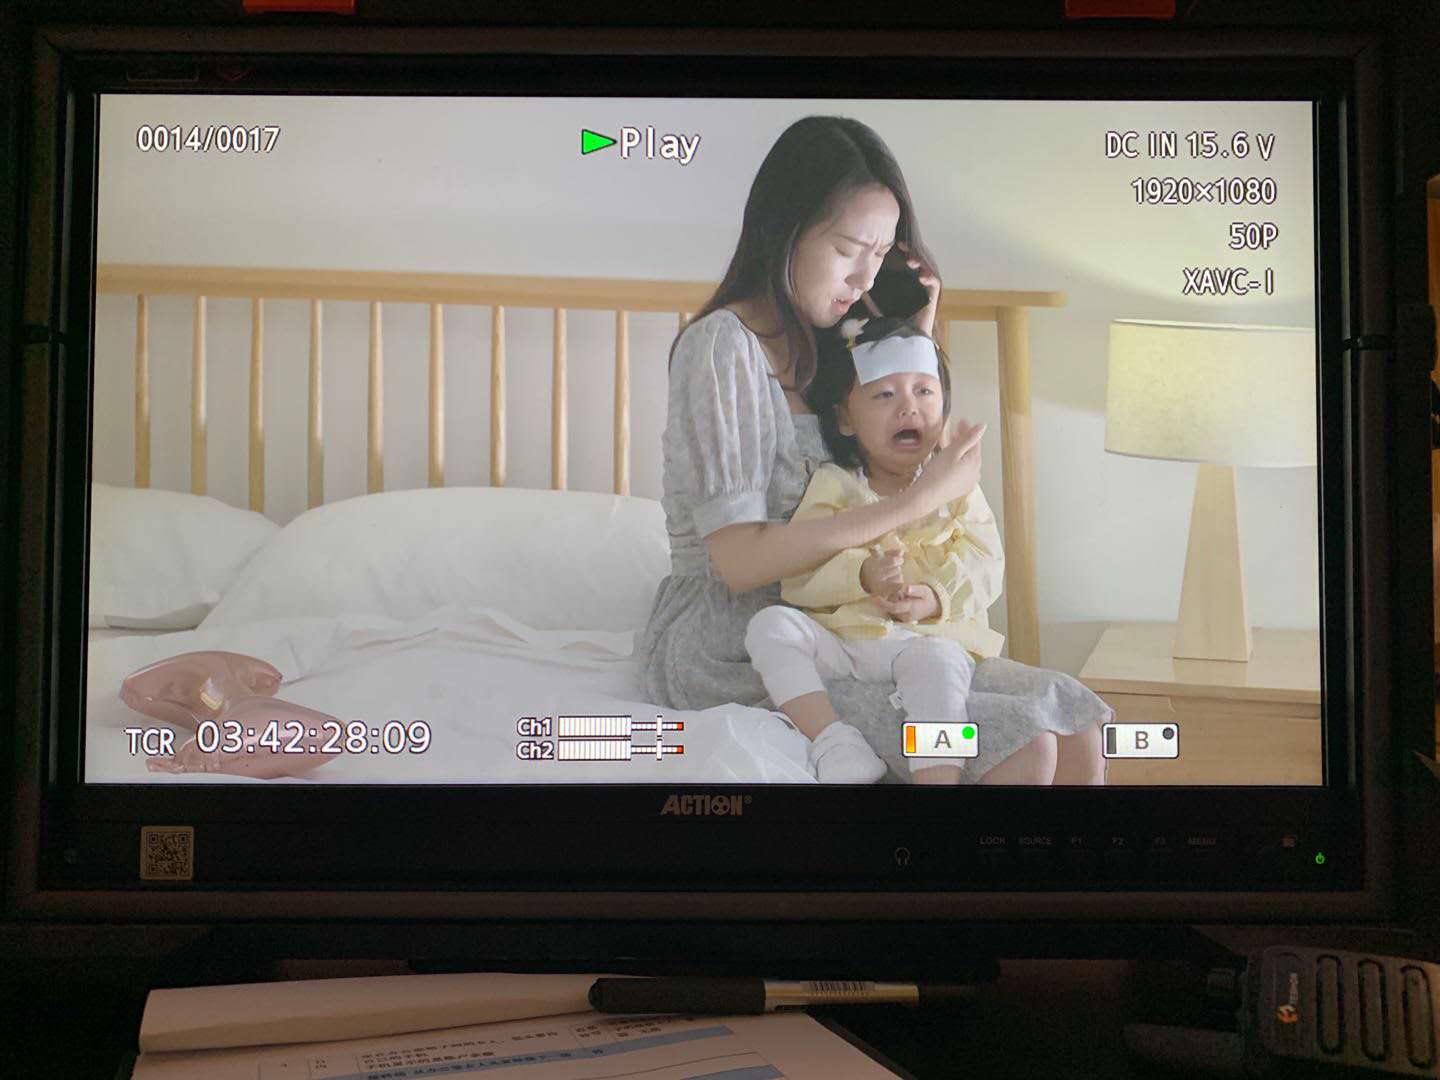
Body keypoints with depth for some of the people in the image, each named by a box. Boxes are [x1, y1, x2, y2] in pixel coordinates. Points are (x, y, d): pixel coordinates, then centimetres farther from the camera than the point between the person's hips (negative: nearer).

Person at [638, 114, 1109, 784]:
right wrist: (916, 501, -22)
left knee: (1075, 721, -9)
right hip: (723, 649, -8)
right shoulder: (722, 345, -14)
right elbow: (739, 559, -22)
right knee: (1022, 745, -23)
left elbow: (913, 444, 22)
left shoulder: (821, 345, 11)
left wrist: (918, 339, 9)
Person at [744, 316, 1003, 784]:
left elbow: (986, 563, 2)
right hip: (837, 637, 2)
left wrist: (937, 598, -18)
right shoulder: (832, 486, 6)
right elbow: (796, 575, -5)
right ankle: (834, 743, -33)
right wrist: (861, 576, -24)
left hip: (926, 636, -1)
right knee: (770, 625, -24)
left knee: (938, 659, -35)